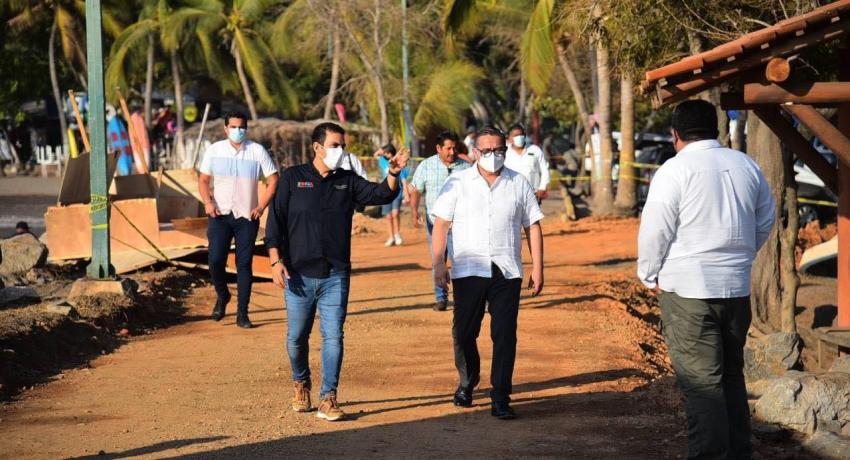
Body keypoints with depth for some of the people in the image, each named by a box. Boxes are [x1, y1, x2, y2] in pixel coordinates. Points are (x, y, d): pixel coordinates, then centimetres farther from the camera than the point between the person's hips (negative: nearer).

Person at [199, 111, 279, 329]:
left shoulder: (258, 151, -1)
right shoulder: (214, 150, 3)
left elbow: (273, 181, 2)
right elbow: (203, 180, 9)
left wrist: (261, 207, -7)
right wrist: (208, 202, -9)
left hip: (247, 216, -1)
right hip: (220, 215, 1)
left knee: (244, 264, 1)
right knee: (215, 260, -9)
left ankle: (242, 314, 7)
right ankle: (222, 296, 20)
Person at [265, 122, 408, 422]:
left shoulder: (347, 181, 8)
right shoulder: (292, 178, 2)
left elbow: (381, 195, -5)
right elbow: (275, 222, 0)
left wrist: (393, 174, -24)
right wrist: (276, 261, -9)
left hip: (335, 276, 1)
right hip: (299, 274, -1)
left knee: (333, 336, -5)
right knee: (296, 337, 7)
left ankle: (328, 399, -1)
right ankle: (301, 384, 33)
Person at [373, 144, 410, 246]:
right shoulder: (383, 162, 6)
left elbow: (404, 181, -7)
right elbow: (376, 155, 23)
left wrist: (406, 195, -10)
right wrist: (379, 152, 0)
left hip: (397, 192, -5)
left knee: (395, 213, -20)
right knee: (389, 216, 5)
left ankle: (397, 234, -3)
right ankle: (391, 238, 14)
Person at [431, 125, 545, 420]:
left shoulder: (519, 184, 8)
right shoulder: (458, 183, 4)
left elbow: (533, 227, 10)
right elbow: (441, 224, 3)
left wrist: (537, 269, 4)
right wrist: (438, 264, -5)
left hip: (507, 272, 0)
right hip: (468, 271, 0)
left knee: (505, 337, -3)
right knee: (464, 333, 6)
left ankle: (500, 398, 2)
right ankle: (467, 383, 30)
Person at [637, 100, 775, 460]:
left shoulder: (675, 170, -11)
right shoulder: (746, 166, 8)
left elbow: (654, 231, -11)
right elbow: (765, 221, 18)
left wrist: (650, 276, 5)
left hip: (687, 290, -6)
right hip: (737, 288, 6)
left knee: (700, 382, -4)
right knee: (732, 376, 17)